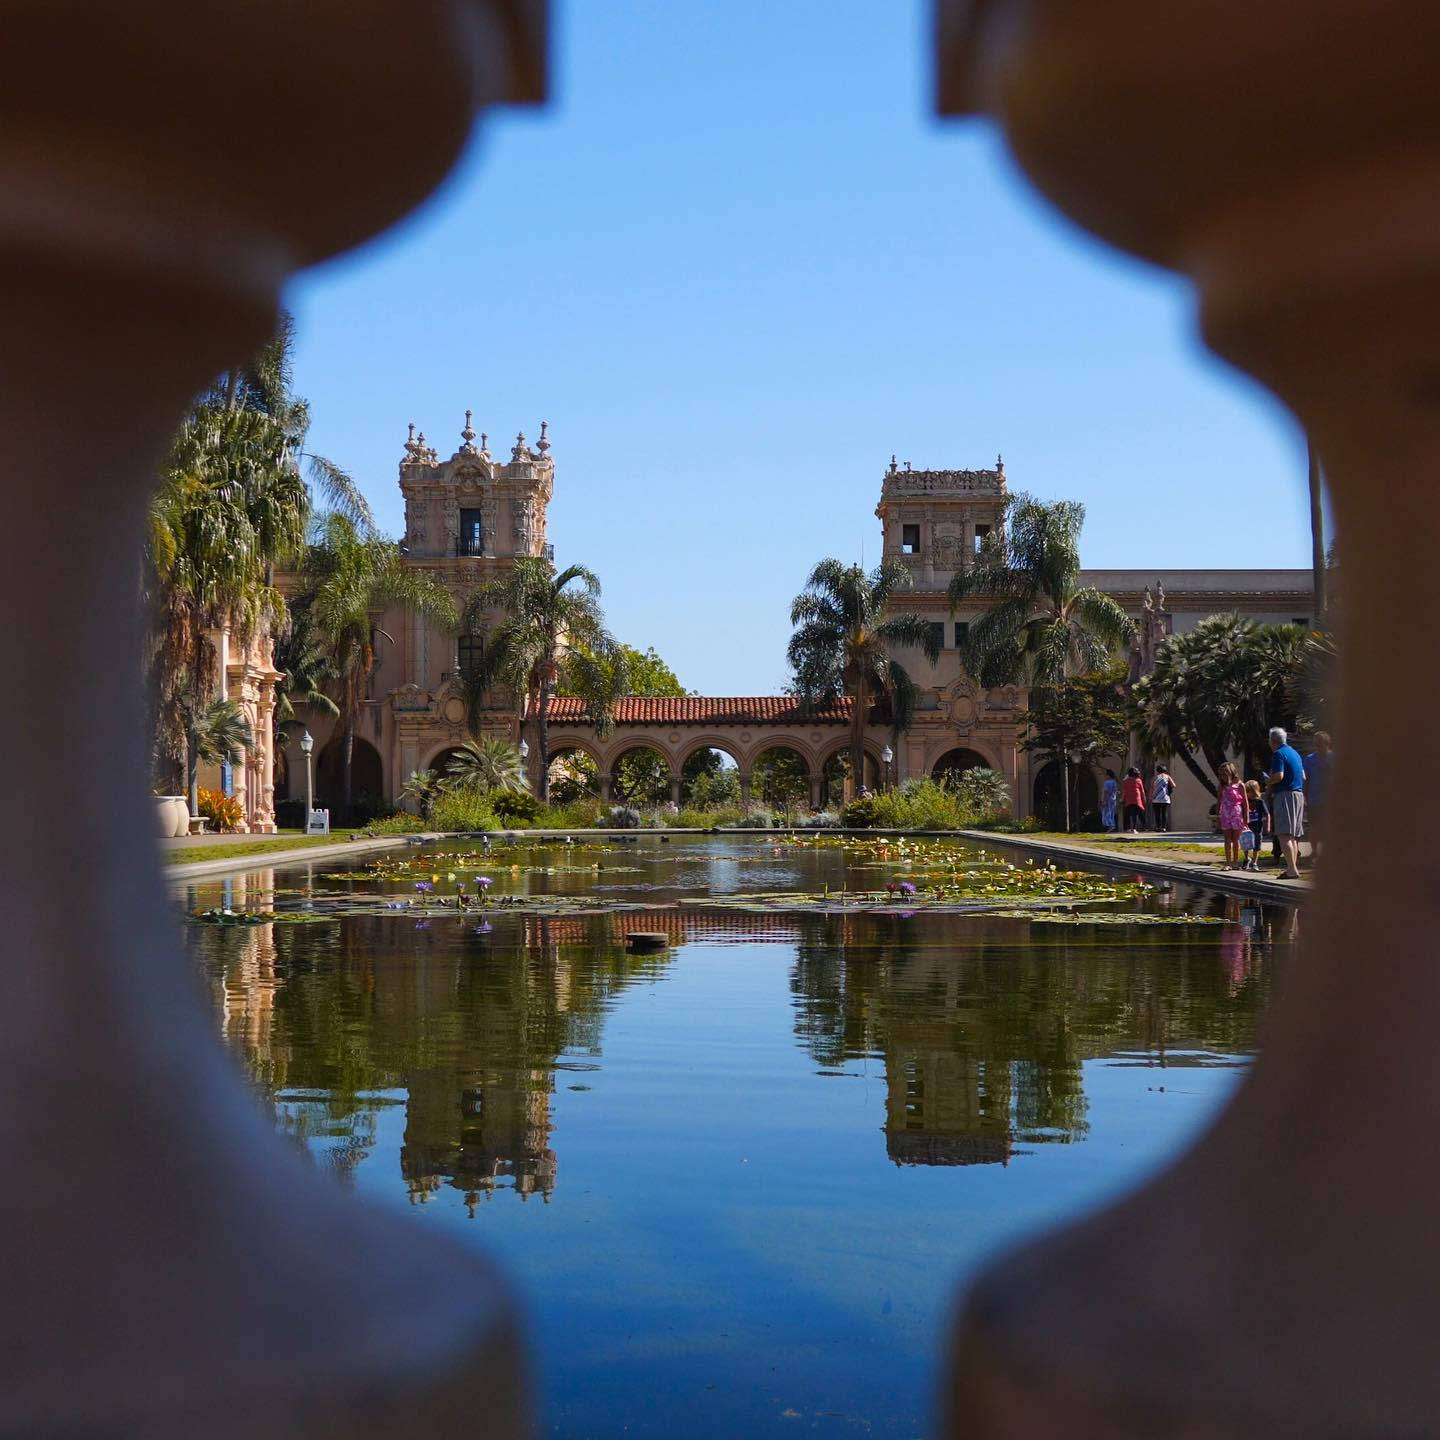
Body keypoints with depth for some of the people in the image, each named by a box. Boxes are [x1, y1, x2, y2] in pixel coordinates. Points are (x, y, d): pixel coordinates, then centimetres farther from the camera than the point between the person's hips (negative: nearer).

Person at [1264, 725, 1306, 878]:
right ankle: (1293, 867, 16)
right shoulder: (1295, 753, 18)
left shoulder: (1278, 754, -10)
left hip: (1285, 795, -9)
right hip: (1299, 794, 9)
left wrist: (1268, 782, -2)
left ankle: (1292, 870, -19)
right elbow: (1303, 776, 22)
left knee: (1284, 835, -11)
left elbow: (1278, 776, -22)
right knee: (1293, 836, 14)